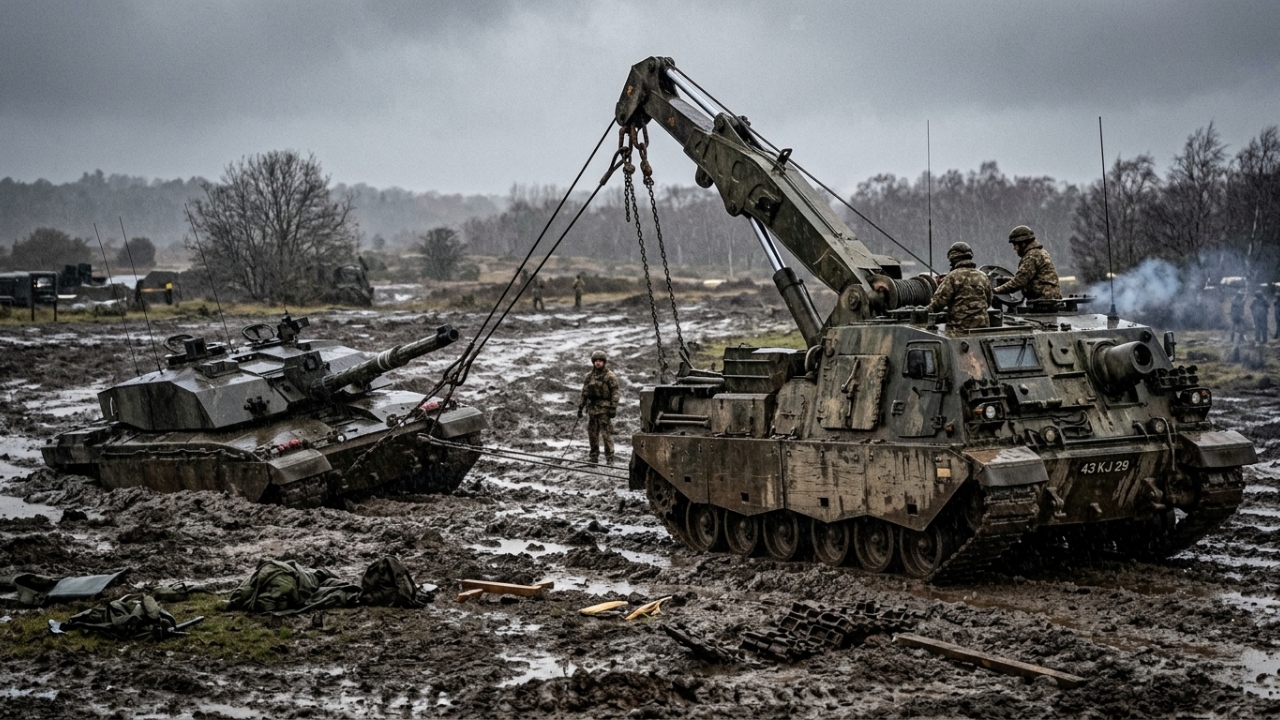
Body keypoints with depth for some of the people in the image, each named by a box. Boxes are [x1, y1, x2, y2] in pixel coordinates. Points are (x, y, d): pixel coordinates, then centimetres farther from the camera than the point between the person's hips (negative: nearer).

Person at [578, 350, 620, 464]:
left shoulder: (610, 376, -3)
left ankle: (609, 457, -4)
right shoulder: (589, 376, 14)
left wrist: (613, 408, -14)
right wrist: (581, 407, 16)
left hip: (604, 408, -6)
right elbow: (584, 393, 19)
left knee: (606, 433, -8)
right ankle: (594, 455, 19)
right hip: (592, 407, 6)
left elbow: (615, 393, -7)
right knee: (592, 432, 9)